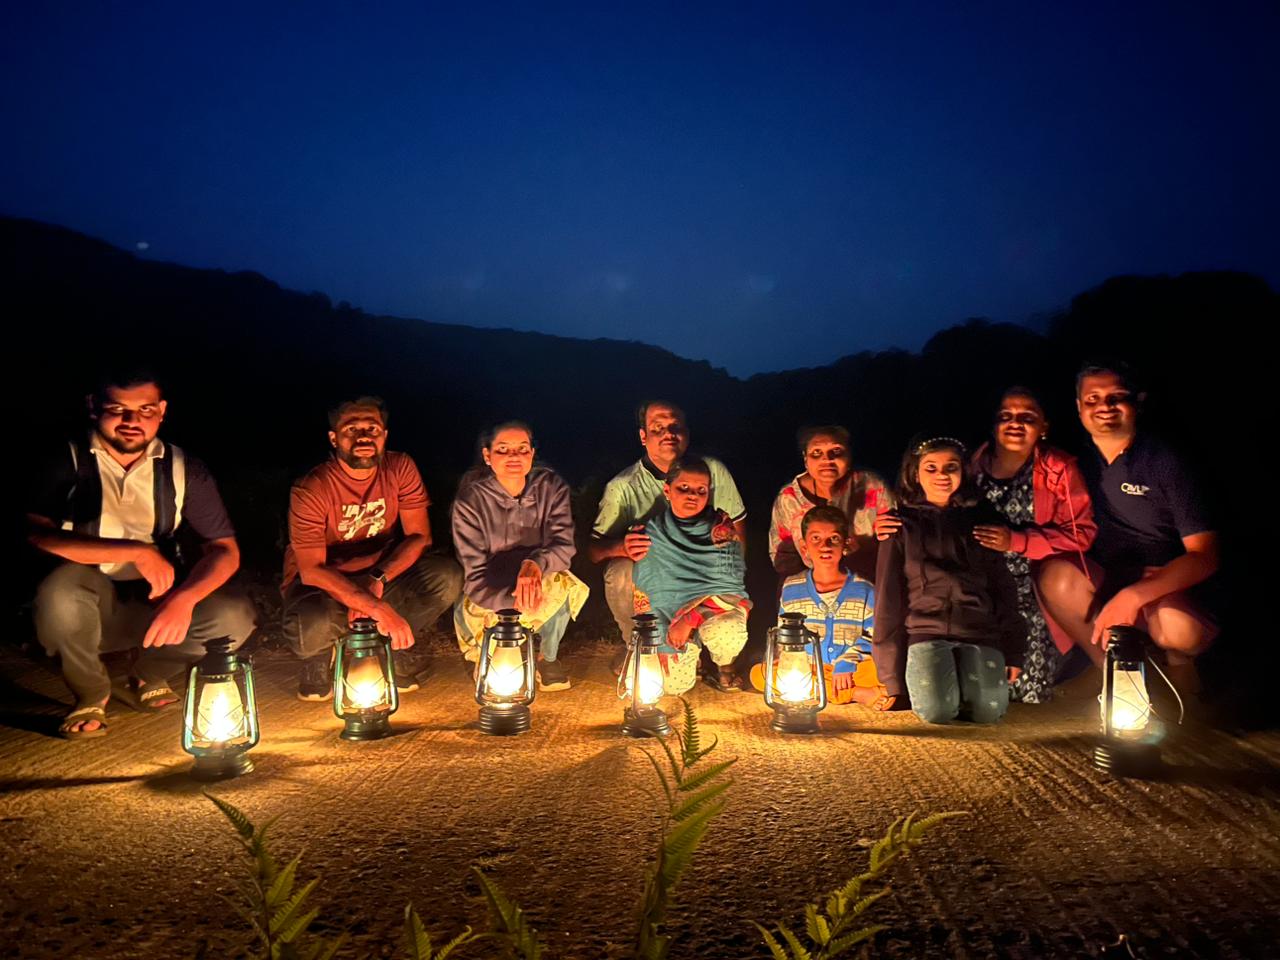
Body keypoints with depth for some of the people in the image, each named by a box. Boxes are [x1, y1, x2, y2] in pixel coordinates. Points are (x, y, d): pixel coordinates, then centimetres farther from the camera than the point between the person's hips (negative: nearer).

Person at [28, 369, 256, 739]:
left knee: (234, 615, -24)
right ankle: (90, 695, -4)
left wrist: (184, 598, -27)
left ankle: (151, 675, 10)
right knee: (62, 586, -36)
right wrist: (137, 551, -30)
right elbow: (35, 535, -24)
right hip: (90, 610, -2)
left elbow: (225, 550, -7)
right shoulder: (67, 462, -9)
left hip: (157, 606, 3)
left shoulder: (184, 469, -3)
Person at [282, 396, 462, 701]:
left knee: (448, 577, -24)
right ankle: (321, 657, 2)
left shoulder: (400, 468, -11)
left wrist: (378, 579, -29)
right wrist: (379, 608, -39)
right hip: (322, 583, -3)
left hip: (382, 573, 4)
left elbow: (419, 536, -11)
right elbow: (311, 570, -27)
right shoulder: (311, 489, -22)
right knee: (312, 628, -38)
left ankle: (390, 647, 2)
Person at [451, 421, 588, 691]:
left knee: (560, 583, -28)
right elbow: (475, 576, -21)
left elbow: (563, 544, -18)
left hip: (538, 582, 2)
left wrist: (536, 564, -41)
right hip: (490, 595, -1)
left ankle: (547, 655, 1)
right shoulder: (470, 499, -18)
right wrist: (517, 600, -40)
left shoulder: (551, 487, -11)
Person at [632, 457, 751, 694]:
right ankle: (692, 656, 22)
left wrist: (689, 619, -18)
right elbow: (644, 591, 7)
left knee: (727, 635, -36)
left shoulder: (722, 528, -2)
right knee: (674, 684, -15)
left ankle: (723, 667, 3)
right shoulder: (652, 533, 2)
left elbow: (729, 582, -7)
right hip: (670, 616, 2)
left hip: (719, 604, -2)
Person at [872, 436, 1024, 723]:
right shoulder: (903, 525, 10)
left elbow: (1004, 588, 16)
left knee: (988, 710, -24)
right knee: (937, 710, -28)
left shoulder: (980, 519, 16)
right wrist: (892, 679, 2)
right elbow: (888, 598, 7)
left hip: (980, 633, 2)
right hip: (925, 632, -2)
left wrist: (1013, 652, 6)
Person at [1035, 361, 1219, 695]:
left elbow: (1205, 555, -17)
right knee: (1057, 574, -26)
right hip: (1108, 587, 3)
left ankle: (1179, 661, 2)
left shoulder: (1164, 461, -10)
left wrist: (1134, 595, -30)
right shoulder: (1081, 464, 4)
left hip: (1176, 590, -3)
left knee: (1177, 627, -37)